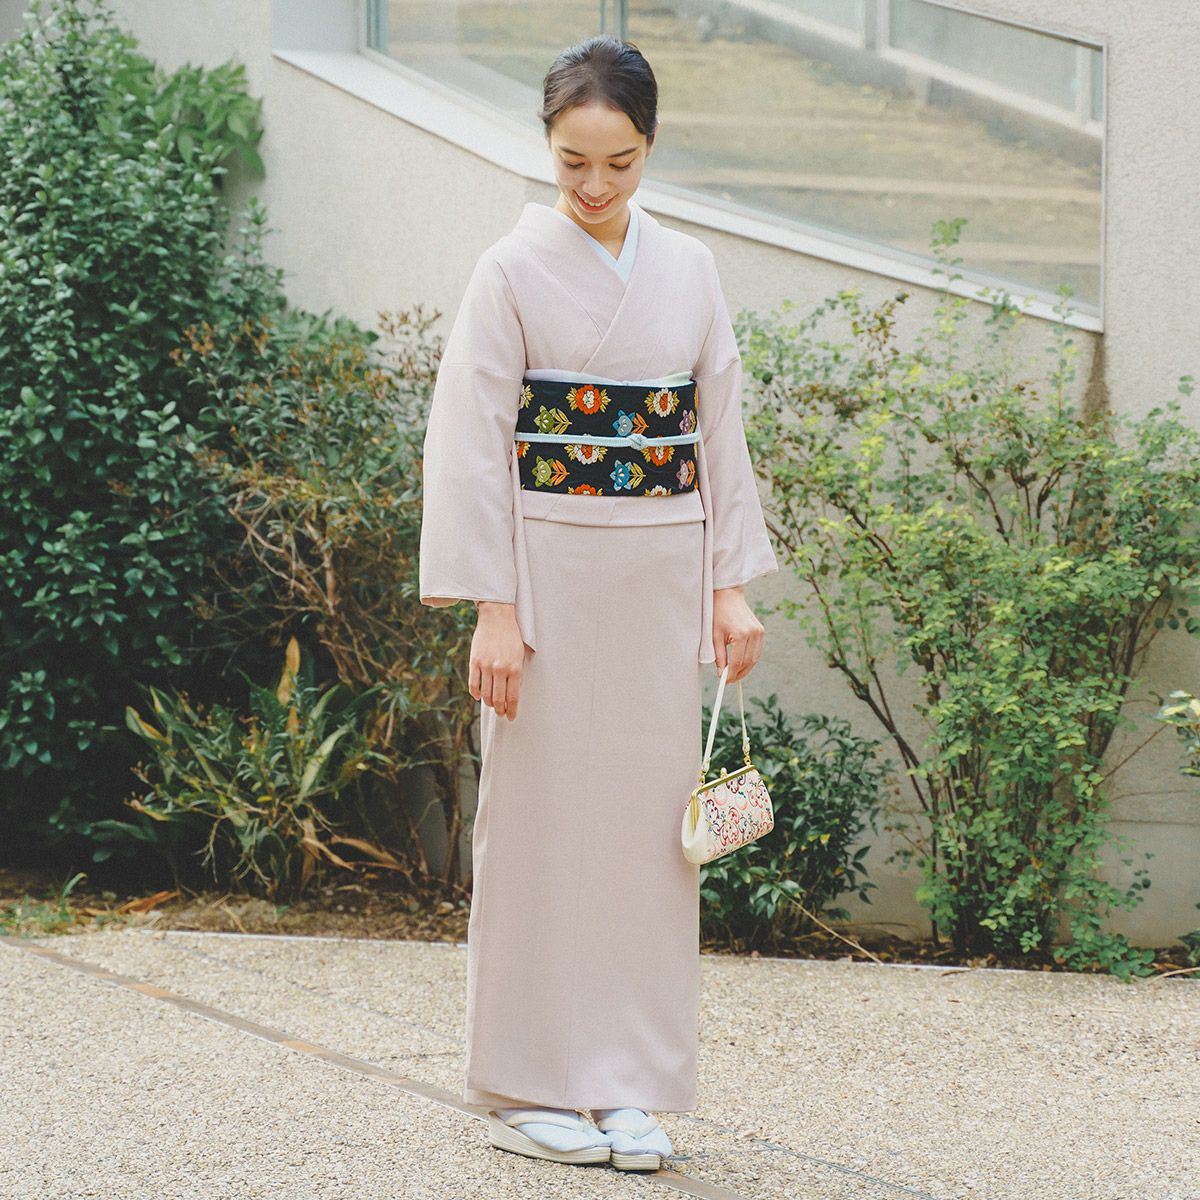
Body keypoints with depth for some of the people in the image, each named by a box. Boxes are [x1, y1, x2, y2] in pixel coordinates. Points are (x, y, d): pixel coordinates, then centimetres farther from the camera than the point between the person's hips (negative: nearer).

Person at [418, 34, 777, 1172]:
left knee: (647, 813, 4)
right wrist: (493, 609, -12)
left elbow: (719, 430, 11)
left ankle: (629, 1082, 12)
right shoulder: (514, 269, -5)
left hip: (662, 576, 4)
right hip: (551, 568, -4)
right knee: (543, 814, -1)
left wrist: (731, 585, 5)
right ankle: (525, 1086, 10)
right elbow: (473, 444, -7)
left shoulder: (687, 270, 7)